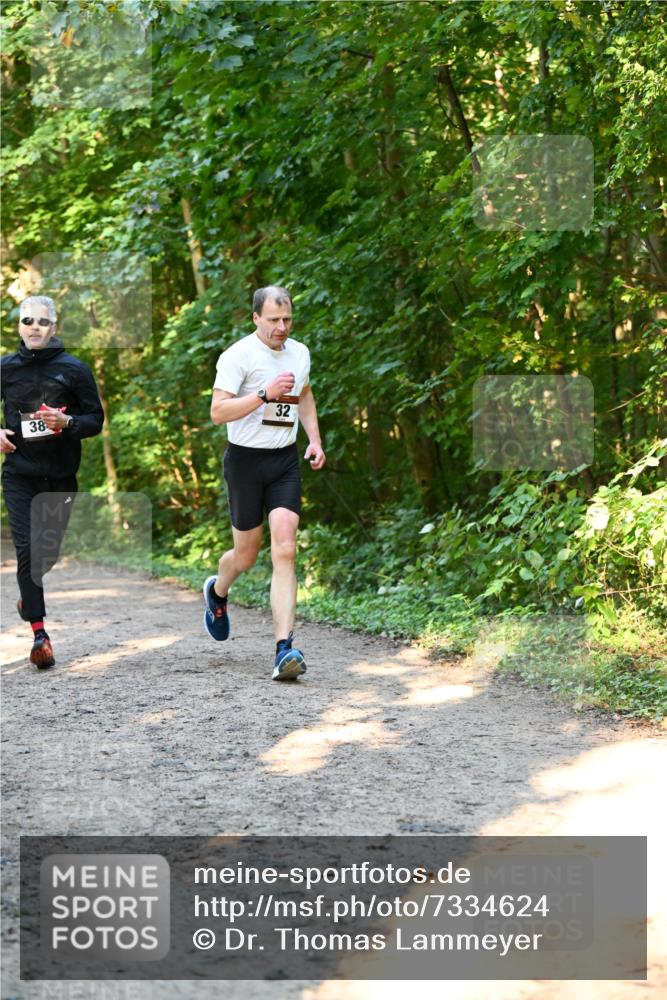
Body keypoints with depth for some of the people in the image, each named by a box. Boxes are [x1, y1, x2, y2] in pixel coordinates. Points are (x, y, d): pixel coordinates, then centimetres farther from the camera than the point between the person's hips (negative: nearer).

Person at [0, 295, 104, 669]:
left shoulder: (74, 369, -2)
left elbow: (96, 420, 1)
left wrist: (66, 422, -19)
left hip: (61, 477, 0)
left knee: (49, 550, 7)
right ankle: (39, 632, -9)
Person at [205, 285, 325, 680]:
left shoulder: (299, 353, 8)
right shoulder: (238, 356, -11)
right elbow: (218, 411, -19)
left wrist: (315, 439, 16)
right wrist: (266, 394, -27)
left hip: (286, 459, 4)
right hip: (246, 459, -4)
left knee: (284, 552, -11)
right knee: (246, 554, 9)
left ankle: (285, 649, -16)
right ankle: (217, 592, 46)